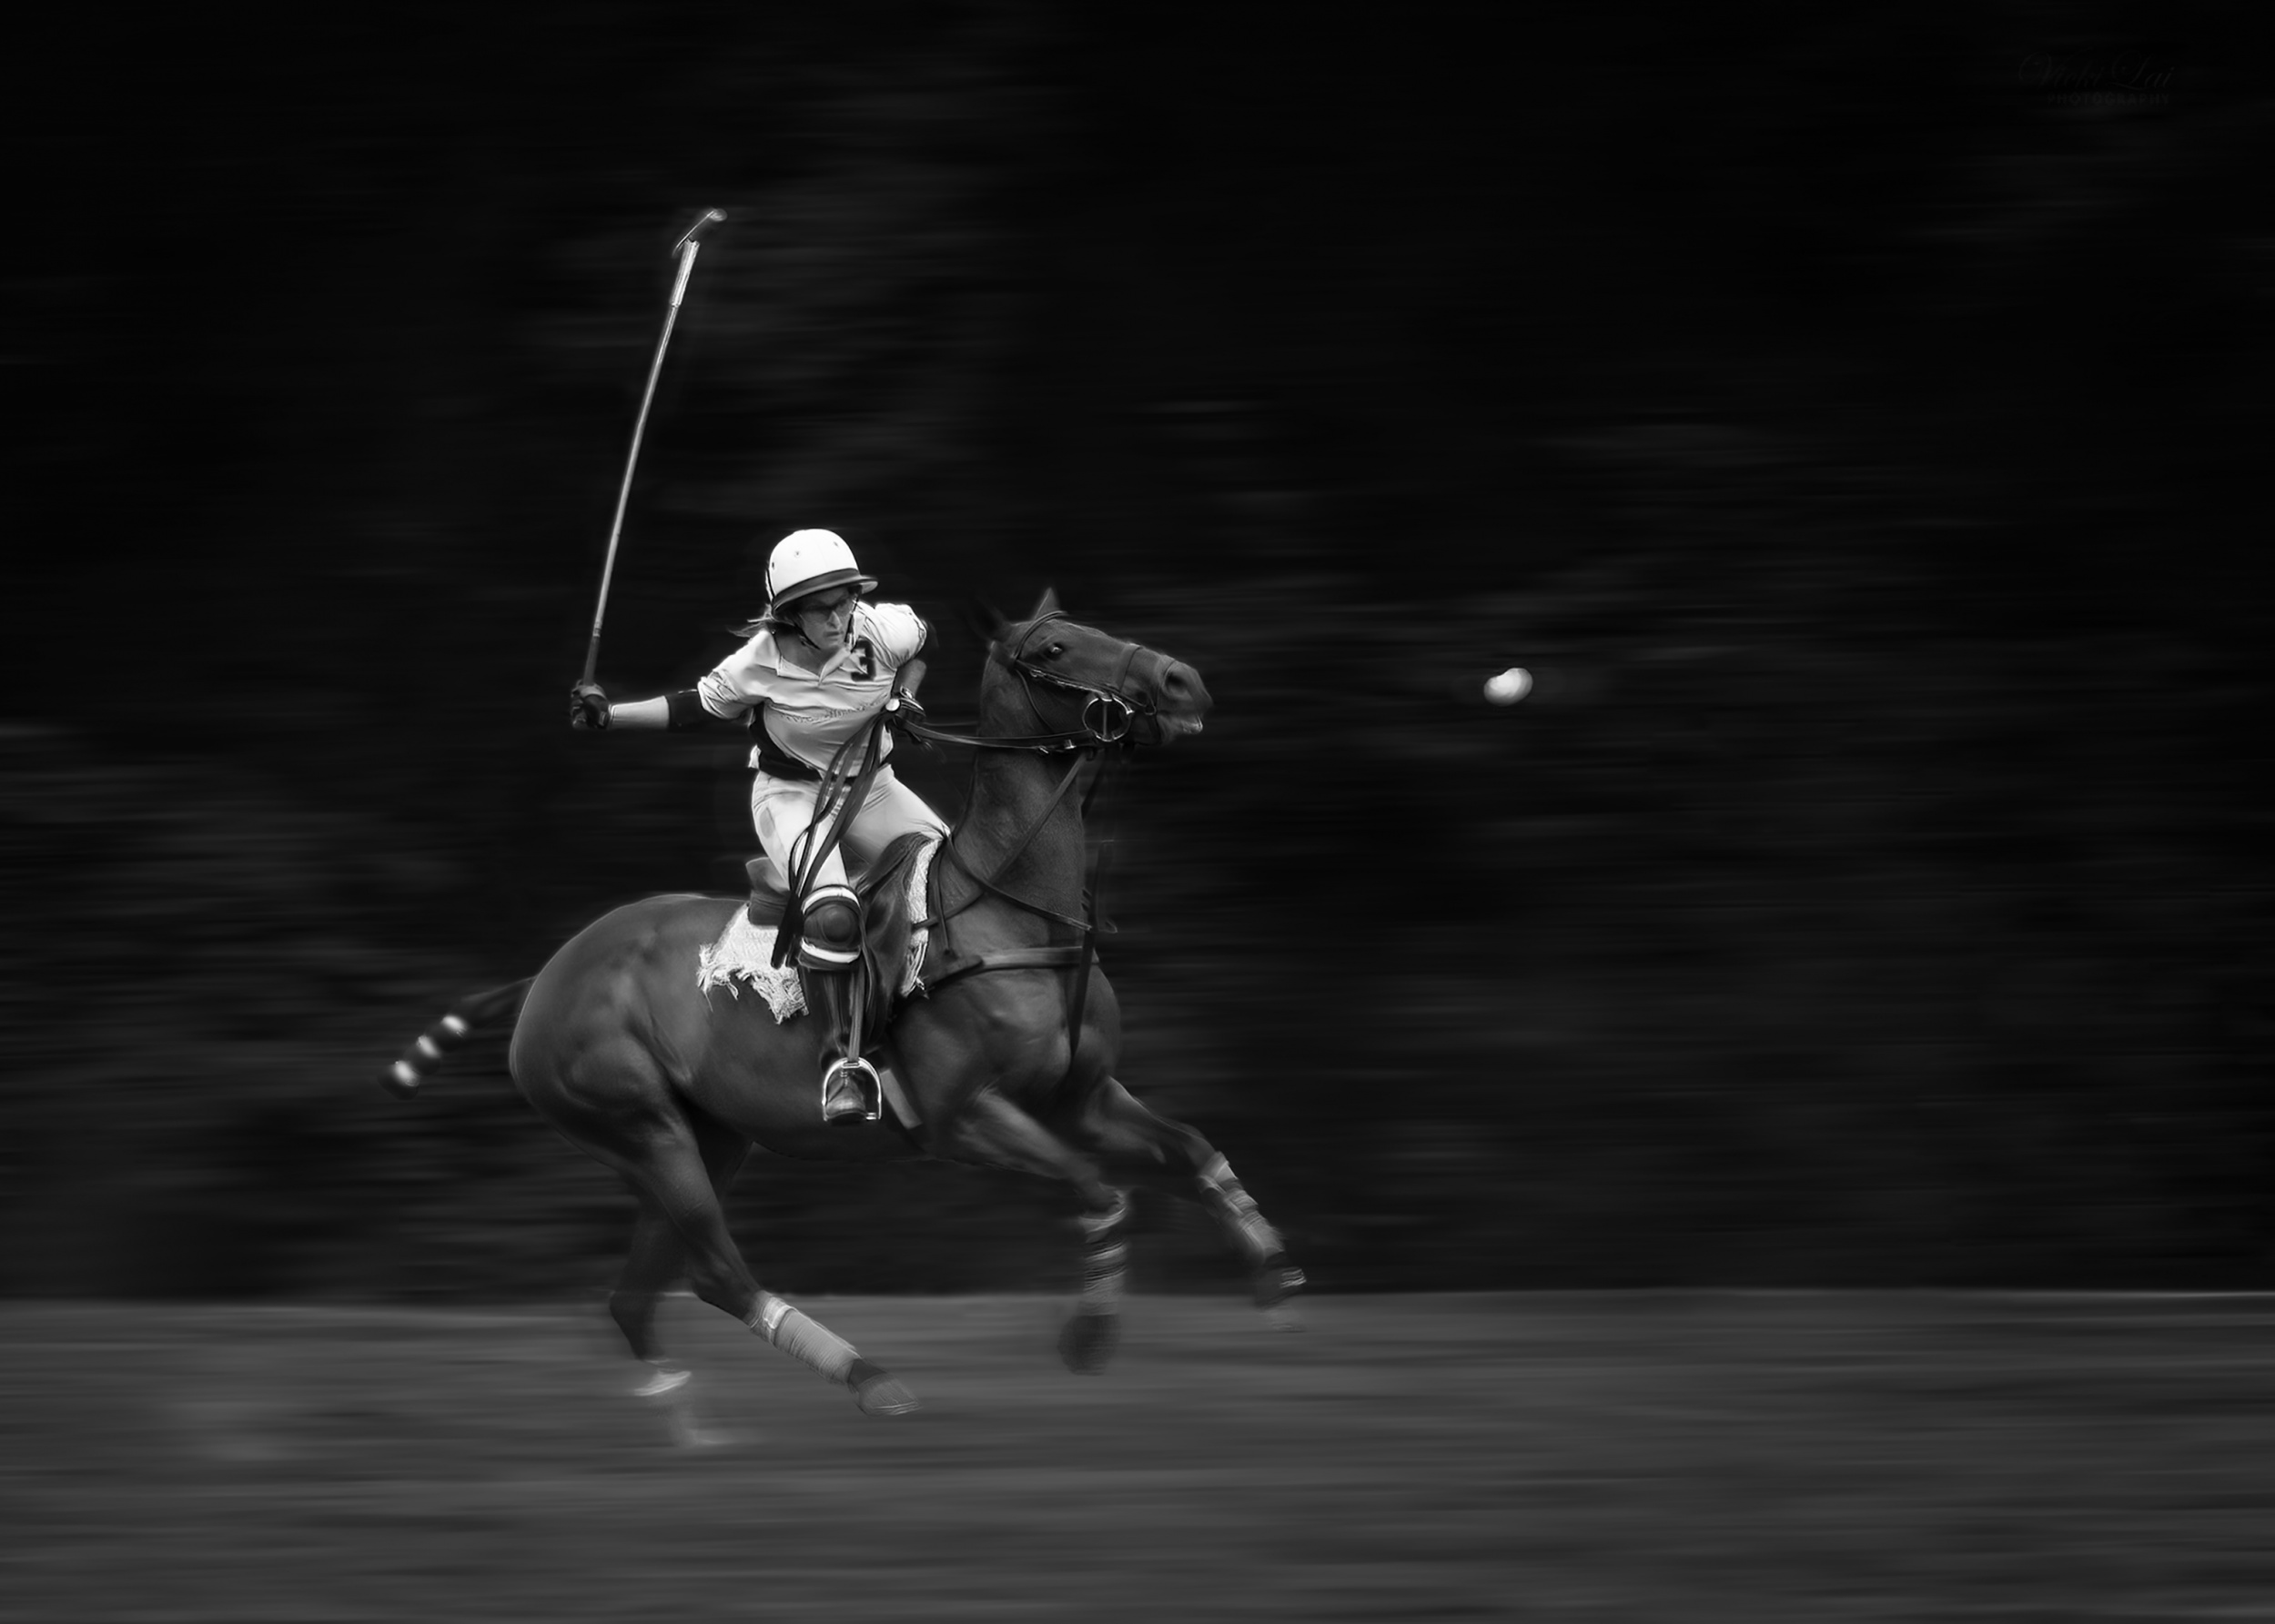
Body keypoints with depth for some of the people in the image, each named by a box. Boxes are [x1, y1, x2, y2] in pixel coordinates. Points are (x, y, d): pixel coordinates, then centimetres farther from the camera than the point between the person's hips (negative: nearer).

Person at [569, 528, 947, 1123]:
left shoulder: (880, 629, -16)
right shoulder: (762, 661, -21)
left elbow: (924, 633, 9)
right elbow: (697, 706, -3)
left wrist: (904, 694, -4)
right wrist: (607, 713, -8)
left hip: (869, 785, 4)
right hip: (792, 795, -4)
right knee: (831, 913, -31)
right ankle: (843, 1062, -24)